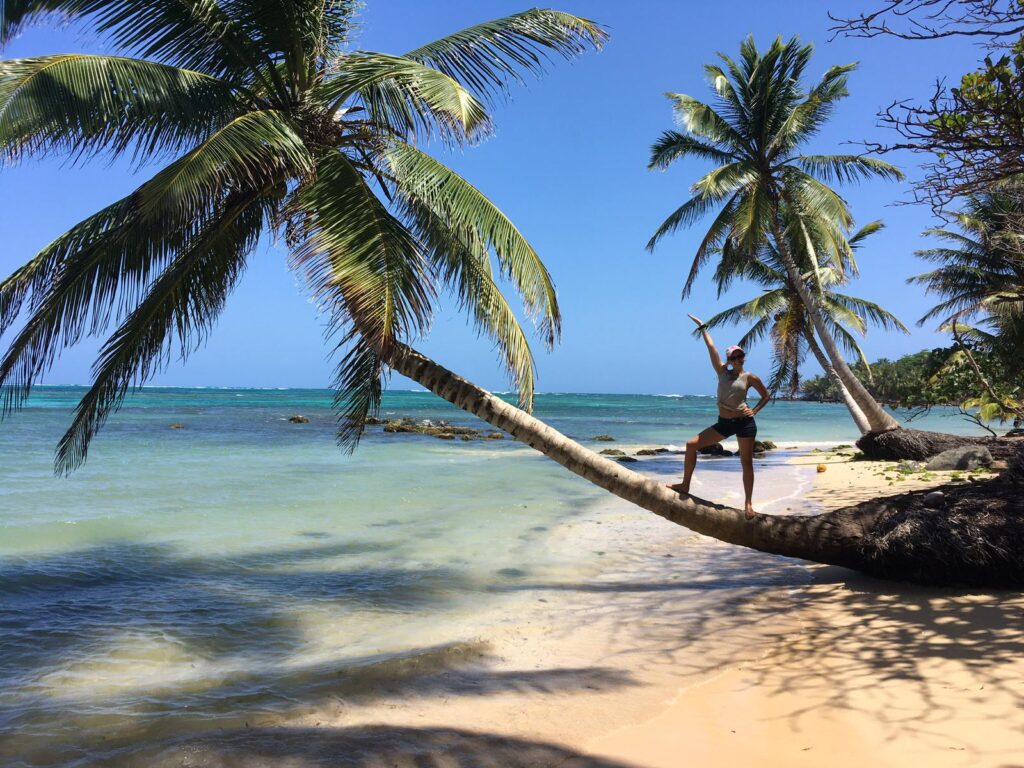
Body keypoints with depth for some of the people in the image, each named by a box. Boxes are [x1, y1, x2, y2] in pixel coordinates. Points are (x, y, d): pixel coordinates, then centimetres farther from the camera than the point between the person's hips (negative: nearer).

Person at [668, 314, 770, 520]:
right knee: (691, 444, -4)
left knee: (746, 462, 0)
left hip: (744, 422, -4)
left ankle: (748, 503, 9)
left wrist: (754, 410, -4)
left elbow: (766, 396, 10)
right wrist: (702, 327, 8)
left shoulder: (750, 377, -1)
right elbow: (711, 347, 7)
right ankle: (685, 485, 4)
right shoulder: (722, 371, 6)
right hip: (724, 423, 4)